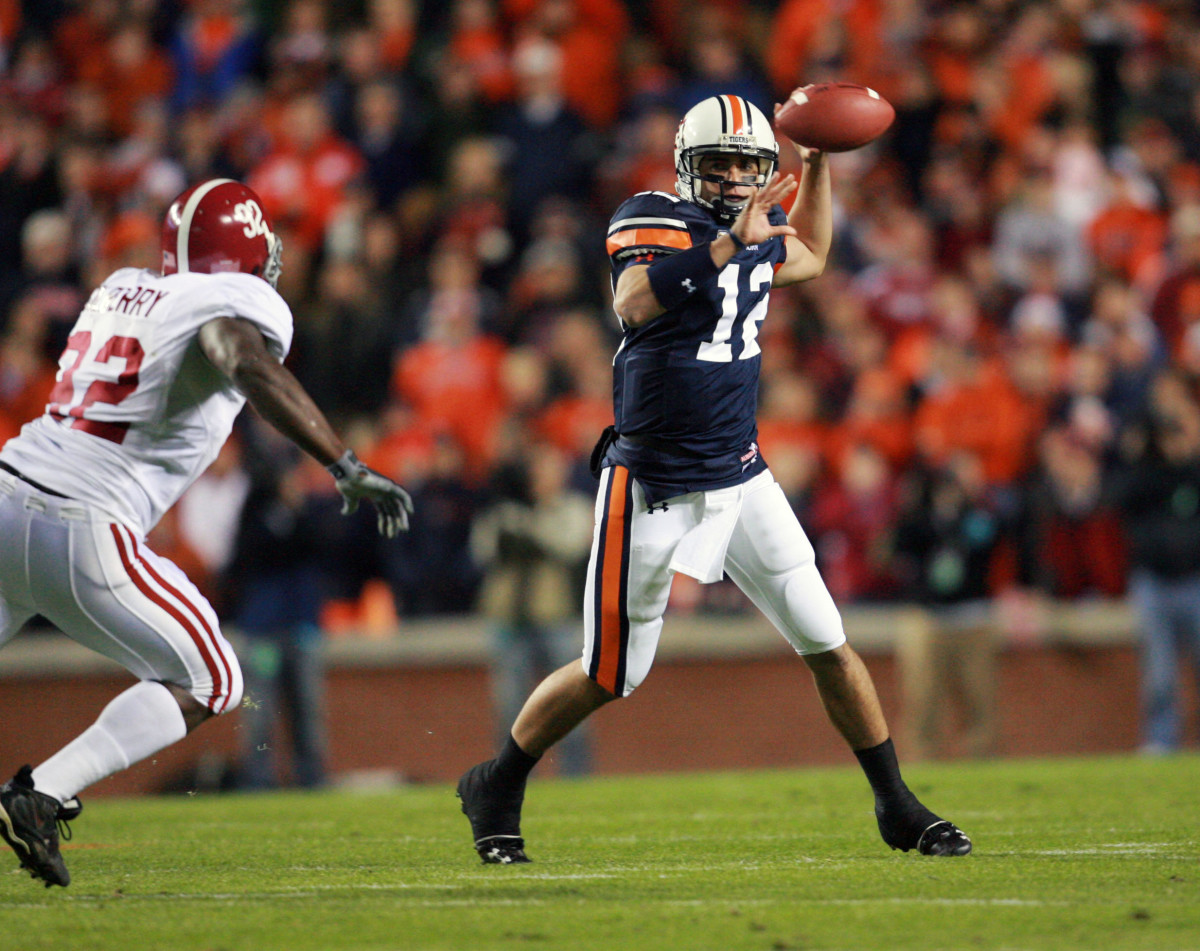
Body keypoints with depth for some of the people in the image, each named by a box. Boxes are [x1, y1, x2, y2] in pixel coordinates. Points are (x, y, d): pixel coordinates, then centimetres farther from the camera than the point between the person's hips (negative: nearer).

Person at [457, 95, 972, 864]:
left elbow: (810, 258, 31)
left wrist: (818, 161, 19)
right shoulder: (656, 222, -14)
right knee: (610, 676, 3)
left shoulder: (761, 232, 6)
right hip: (655, 490, -6)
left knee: (827, 644, 3)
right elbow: (634, 303, -35)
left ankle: (898, 807, 14)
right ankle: (496, 789, 24)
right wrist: (729, 243, -39)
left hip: (740, 478, 6)